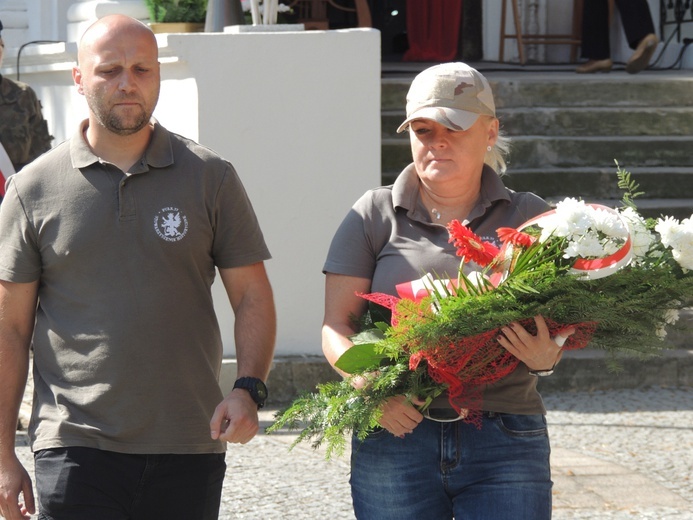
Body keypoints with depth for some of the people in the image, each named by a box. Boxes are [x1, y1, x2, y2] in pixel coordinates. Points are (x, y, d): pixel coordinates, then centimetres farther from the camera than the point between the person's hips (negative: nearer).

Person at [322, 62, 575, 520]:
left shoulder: (528, 218, 9)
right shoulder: (375, 215, 8)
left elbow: (559, 328, 6)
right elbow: (336, 326, 3)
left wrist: (545, 357, -17)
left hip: (506, 445, 0)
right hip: (395, 436, 0)